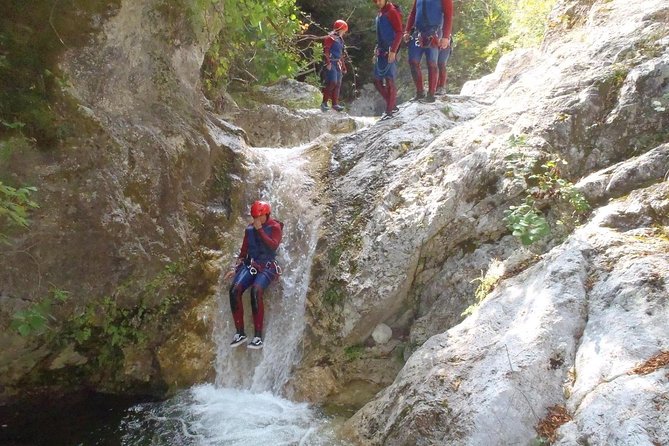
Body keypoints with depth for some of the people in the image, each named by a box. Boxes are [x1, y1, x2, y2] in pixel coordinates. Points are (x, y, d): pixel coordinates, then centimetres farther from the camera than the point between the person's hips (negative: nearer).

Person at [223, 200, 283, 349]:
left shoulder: (275, 227, 0)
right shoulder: (249, 229, 15)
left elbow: (274, 245, -17)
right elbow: (243, 251, 18)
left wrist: (260, 230, -14)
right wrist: (235, 268, 11)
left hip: (267, 267, -5)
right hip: (250, 265, 5)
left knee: (255, 291, -33)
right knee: (234, 290, -22)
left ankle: (258, 336, -29)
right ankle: (240, 333, -16)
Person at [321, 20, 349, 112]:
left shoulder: (340, 39, 20)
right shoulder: (331, 37, -7)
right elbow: (325, 51, -15)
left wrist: (344, 66, 25)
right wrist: (328, 63, -23)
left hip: (338, 64, 9)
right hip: (331, 64, -9)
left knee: (338, 84, 6)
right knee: (332, 83, -16)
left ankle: (335, 104, 9)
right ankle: (324, 103, -12)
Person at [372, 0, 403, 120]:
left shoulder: (392, 11, -8)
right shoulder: (380, 13, 18)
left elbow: (399, 32, -15)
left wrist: (393, 51, -23)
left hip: (390, 52, -9)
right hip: (381, 52, 9)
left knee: (389, 80, -9)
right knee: (378, 81, 9)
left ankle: (389, 111, -6)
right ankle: (393, 106, 17)